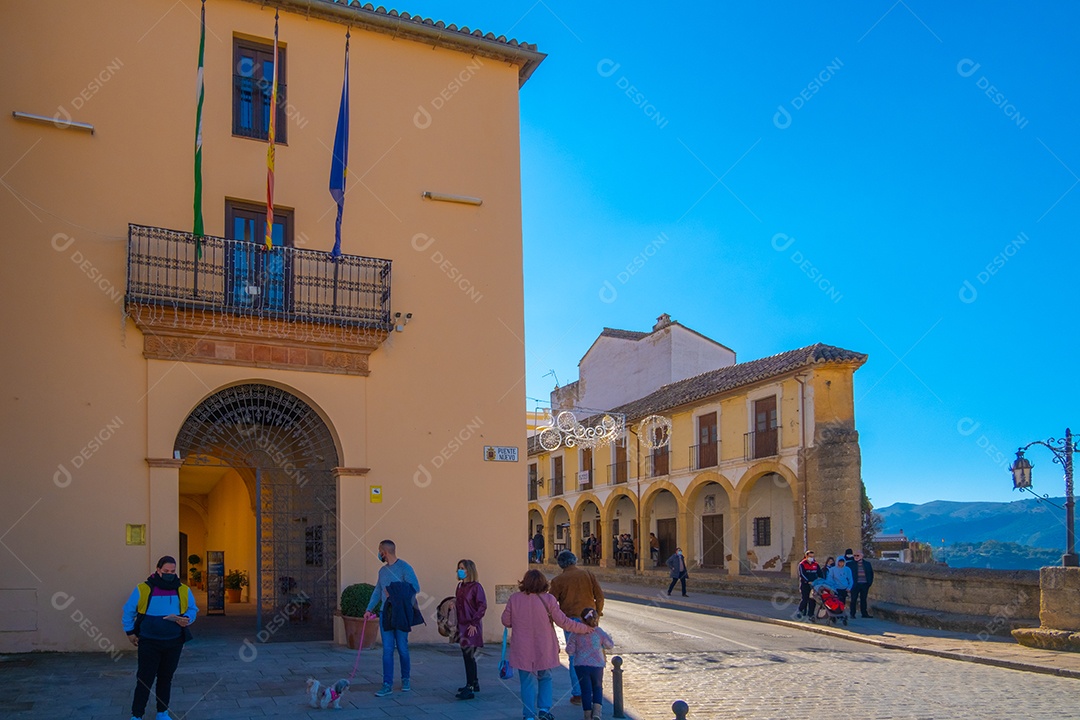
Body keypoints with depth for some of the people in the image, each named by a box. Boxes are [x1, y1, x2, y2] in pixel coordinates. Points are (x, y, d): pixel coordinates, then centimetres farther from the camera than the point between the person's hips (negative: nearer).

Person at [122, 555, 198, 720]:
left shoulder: (184, 590, -2)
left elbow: (192, 609, 9)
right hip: (149, 643, -3)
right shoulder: (142, 589, -9)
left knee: (166, 678, 13)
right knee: (145, 679, -2)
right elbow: (128, 611, 4)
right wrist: (130, 632, 4)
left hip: (173, 643, 3)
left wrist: (187, 619, -12)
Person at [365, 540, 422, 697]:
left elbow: (415, 587, -13)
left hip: (400, 614, -5)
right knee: (387, 650, 1)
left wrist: (397, 593, -16)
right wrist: (369, 609, 10)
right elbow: (377, 591, 18)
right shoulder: (382, 570, 14)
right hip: (385, 614, 5)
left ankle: (406, 680, 22)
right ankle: (387, 685, 2)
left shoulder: (404, 568, -7)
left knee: (402, 648, 4)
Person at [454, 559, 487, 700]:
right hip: (462, 626, 8)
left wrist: (474, 623, -17)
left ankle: (469, 688, -5)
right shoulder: (460, 586, 11)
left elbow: (482, 606, -15)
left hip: (472, 627, -8)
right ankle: (474, 683, 28)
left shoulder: (476, 587, -11)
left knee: (469, 656, -8)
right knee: (467, 656, 15)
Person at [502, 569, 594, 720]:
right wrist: (584, 628, 7)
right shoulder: (548, 600, -11)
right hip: (544, 649, 0)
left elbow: (506, 621, 2)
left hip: (522, 650, 0)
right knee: (545, 678, 20)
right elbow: (563, 622, -6)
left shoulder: (514, 599, -8)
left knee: (528, 682, 9)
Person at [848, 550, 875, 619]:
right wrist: (850, 583, -5)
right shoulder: (851, 564, 0)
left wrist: (870, 582, 5)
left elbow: (871, 573, 15)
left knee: (863, 599, 9)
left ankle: (864, 613, 16)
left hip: (865, 585, 2)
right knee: (853, 599, 0)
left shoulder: (867, 564, 9)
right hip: (855, 584, -2)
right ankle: (852, 614, 6)